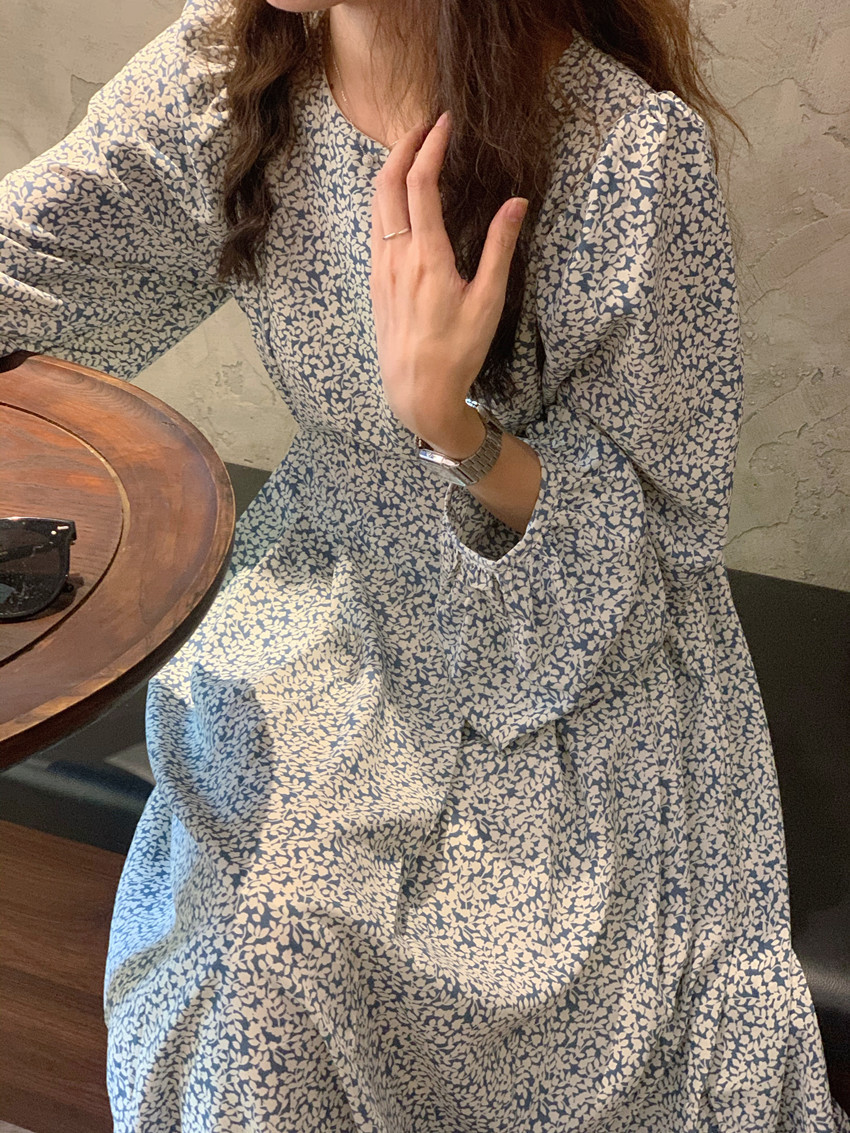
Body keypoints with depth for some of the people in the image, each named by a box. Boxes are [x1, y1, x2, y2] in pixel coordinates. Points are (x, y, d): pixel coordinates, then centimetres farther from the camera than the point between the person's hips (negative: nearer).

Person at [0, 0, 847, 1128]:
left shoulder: (631, 148, -23)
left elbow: (650, 543, -17)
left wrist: (447, 422, -33)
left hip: (579, 641, -2)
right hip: (338, 583, 3)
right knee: (261, 931, -17)